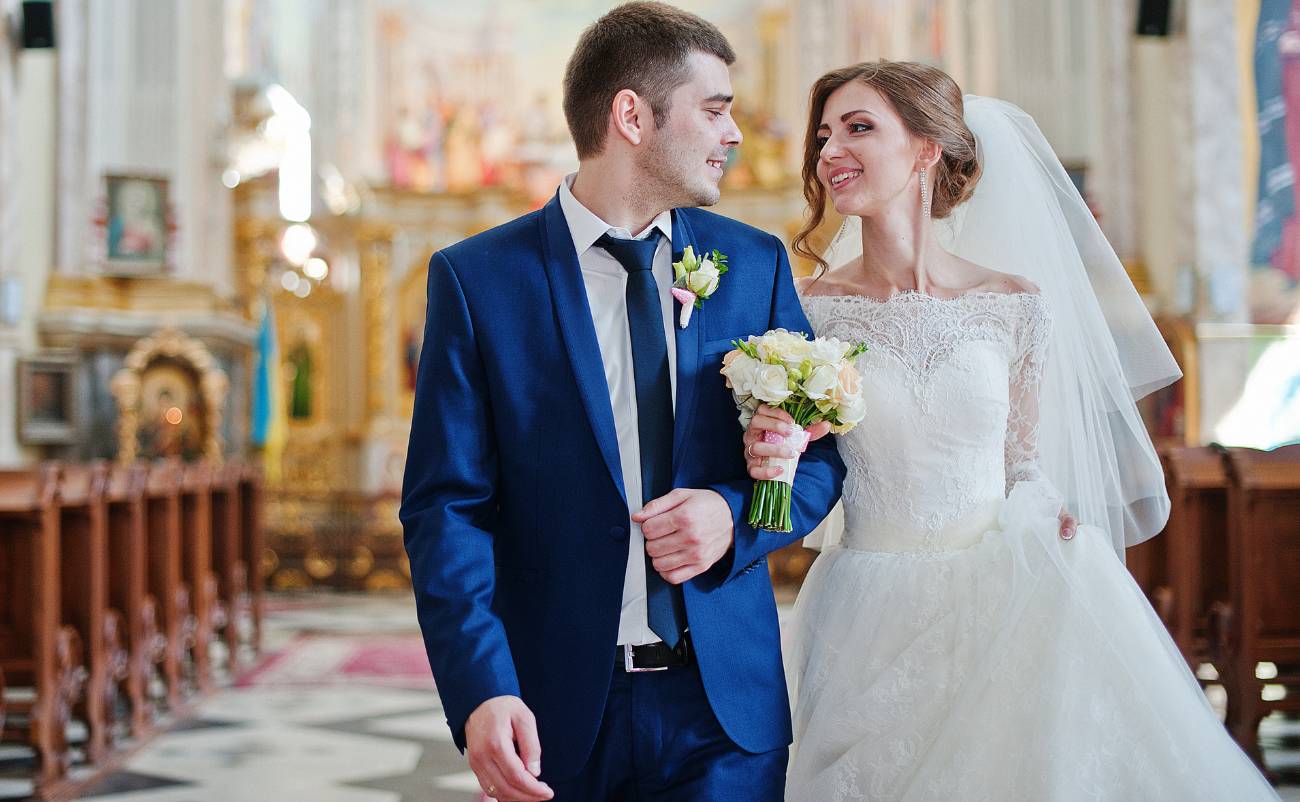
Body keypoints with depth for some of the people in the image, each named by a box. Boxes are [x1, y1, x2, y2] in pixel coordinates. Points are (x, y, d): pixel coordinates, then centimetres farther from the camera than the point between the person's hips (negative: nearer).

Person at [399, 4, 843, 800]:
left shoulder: (757, 263, 5)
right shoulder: (477, 279, -4)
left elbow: (821, 453, 10)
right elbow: (447, 505, -7)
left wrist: (736, 515, -11)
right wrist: (482, 691, -18)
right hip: (554, 715, -2)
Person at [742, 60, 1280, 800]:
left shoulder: (1016, 303, -1)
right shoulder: (808, 310, -4)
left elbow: (1020, 465, 9)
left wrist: (1051, 525, -10)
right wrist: (767, 457, -19)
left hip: (995, 599, 1)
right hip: (868, 614, 0)